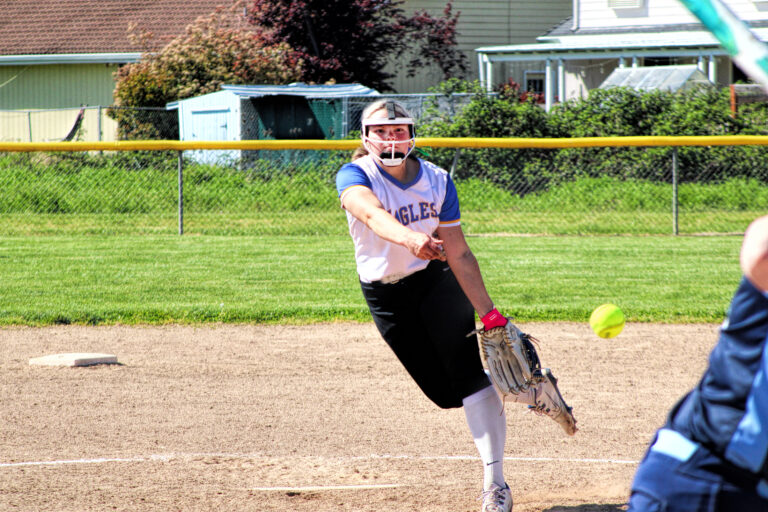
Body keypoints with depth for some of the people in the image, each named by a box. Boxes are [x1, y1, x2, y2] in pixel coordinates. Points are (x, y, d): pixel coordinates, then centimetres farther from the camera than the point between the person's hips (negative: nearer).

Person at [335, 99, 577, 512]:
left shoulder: (436, 181, -11)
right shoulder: (354, 176, -19)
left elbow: (459, 255, -8)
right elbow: (372, 213, -42)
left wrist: (488, 312, -15)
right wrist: (410, 238, -63)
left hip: (435, 281, 0)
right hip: (384, 294, 0)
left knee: (469, 373, -19)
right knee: (443, 391, 3)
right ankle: (527, 389, 29)